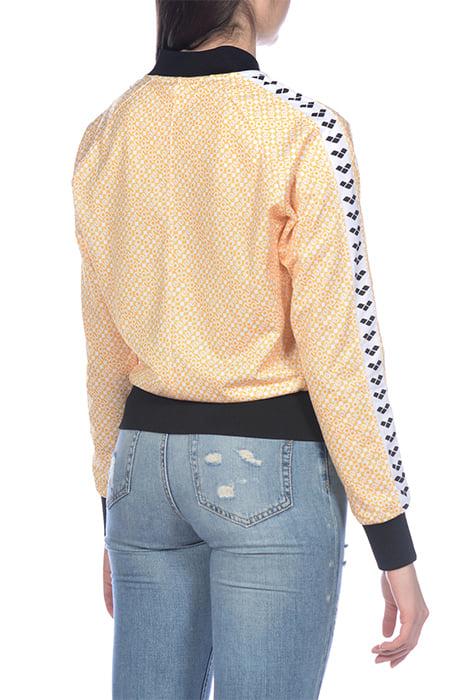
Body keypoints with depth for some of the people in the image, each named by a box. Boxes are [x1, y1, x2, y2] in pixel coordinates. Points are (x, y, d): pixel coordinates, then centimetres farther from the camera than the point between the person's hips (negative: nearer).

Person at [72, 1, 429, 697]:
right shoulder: (305, 132, -13)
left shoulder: (106, 137, 3)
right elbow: (341, 354, -13)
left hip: (147, 461, 5)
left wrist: (113, 512, 18)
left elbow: (104, 353, 9)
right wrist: (395, 549, -6)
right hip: (272, 469, -5)